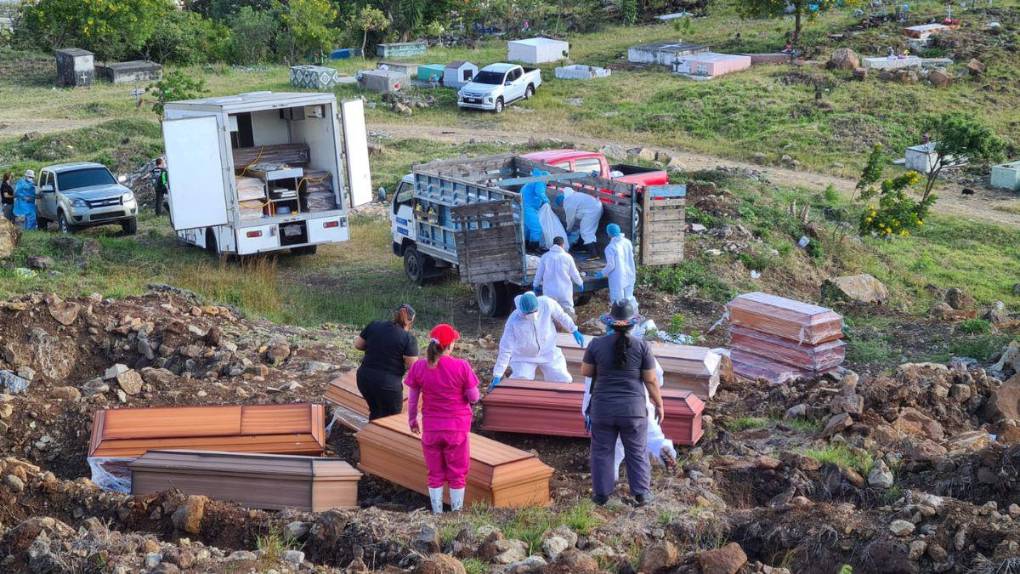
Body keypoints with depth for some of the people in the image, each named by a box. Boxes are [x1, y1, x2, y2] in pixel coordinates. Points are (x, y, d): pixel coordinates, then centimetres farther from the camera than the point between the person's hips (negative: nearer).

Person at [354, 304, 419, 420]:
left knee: (375, 412, 26)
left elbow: (357, 345, 10)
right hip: (388, 383, -5)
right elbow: (412, 366, -12)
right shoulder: (409, 338, -11)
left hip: (364, 379, 5)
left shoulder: (373, 325, 2)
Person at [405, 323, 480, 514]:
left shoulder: (418, 367, -9)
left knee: (435, 475, 15)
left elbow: (412, 400, -1)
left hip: (430, 429, 2)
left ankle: (437, 514, 21)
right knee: (457, 475, 12)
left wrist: (412, 420, 15)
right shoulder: (462, 366, -16)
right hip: (457, 429, -2)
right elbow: (474, 398, -11)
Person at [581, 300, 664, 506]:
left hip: (603, 409, 0)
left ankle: (601, 493, 18)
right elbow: (651, 381, -5)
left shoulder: (596, 344, -8)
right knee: (637, 452, 13)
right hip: (633, 409, 0)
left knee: (602, 451, 14)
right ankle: (641, 494, 17)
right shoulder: (642, 346, -9)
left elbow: (585, 371, 4)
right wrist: (659, 404, 8)